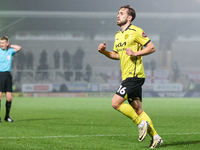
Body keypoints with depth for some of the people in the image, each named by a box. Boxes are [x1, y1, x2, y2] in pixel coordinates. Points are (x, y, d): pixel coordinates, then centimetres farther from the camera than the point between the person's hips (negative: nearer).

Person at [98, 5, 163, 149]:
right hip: (127, 76, 9)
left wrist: (136, 53, -18)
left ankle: (141, 123, -4)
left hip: (134, 75, -9)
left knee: (116, 103, -15)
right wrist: (104, 51, 10)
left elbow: (152, 48, -8)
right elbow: (117, 55, 26)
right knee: (138, 110, 7)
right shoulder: (118, 35, 18)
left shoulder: (136, 31, -7)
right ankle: (155, 137, 11)